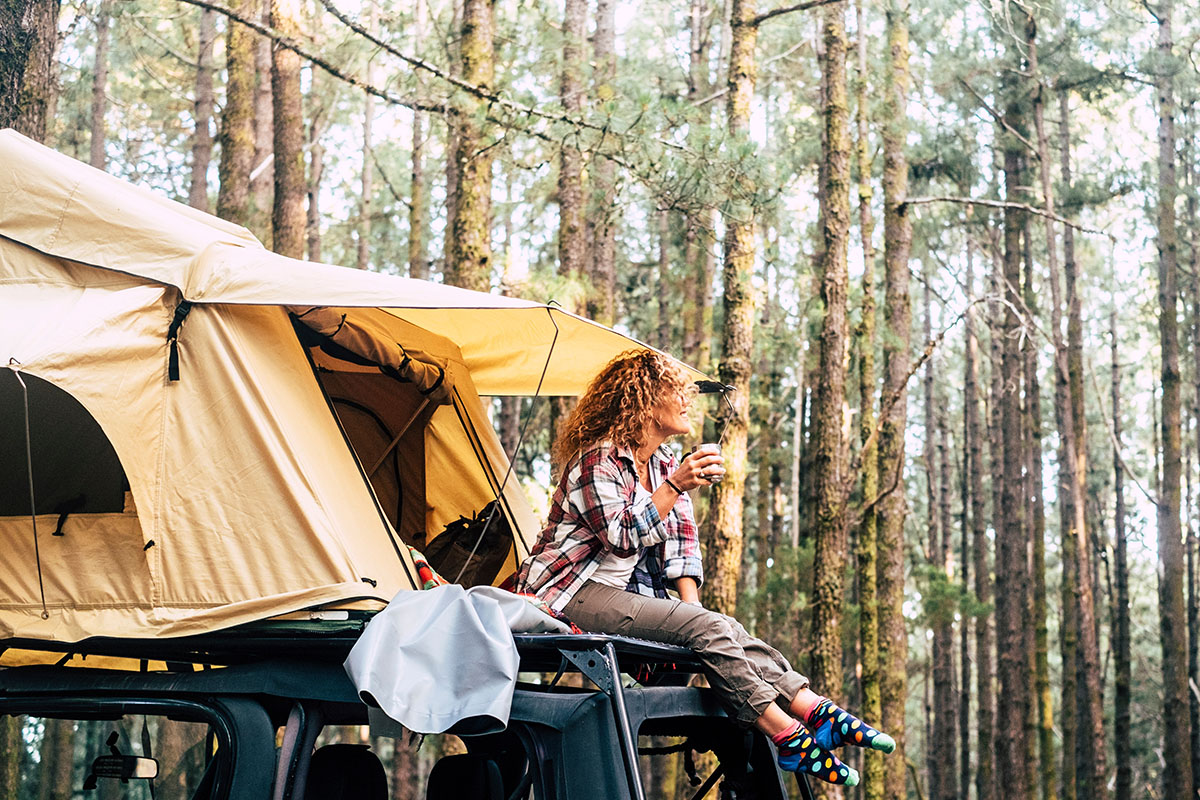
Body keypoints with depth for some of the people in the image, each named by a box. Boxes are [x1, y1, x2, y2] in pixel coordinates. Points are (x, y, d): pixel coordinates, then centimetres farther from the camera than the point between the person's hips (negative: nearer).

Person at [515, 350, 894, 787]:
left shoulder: (665, 463, 13)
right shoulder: (597, 458, -12)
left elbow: (681, 539, 10)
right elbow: (623, 537, -24)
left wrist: (691, 602, -4)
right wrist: (674, 487, -30)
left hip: (631, 592, 8)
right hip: (576, 592, -8)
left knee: (727, 630, -17)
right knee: (706, 629, -26)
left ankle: (816, 710, -28)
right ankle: (790, 739, -31)